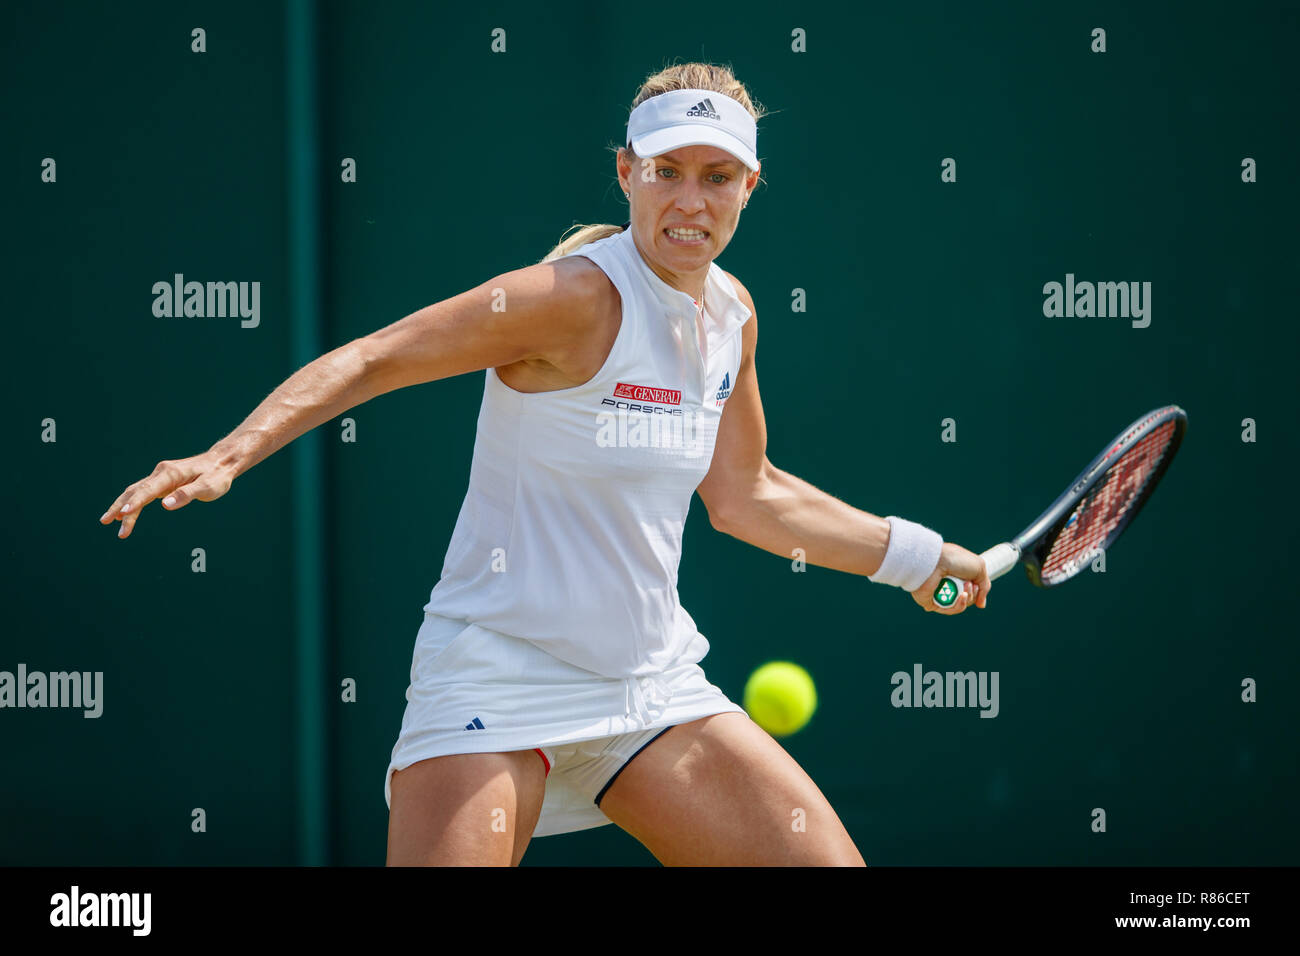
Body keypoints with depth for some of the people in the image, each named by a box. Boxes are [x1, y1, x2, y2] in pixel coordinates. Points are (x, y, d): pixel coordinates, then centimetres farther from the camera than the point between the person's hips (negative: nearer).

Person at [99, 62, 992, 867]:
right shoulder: (578, 295, -16)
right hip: (499, 681, -7)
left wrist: (915, 555, 27)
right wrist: (227, 456, -30)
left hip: (654, 686, 7)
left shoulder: (732, 314, 7)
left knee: (829, 859, -1)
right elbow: (369, 361, -17)